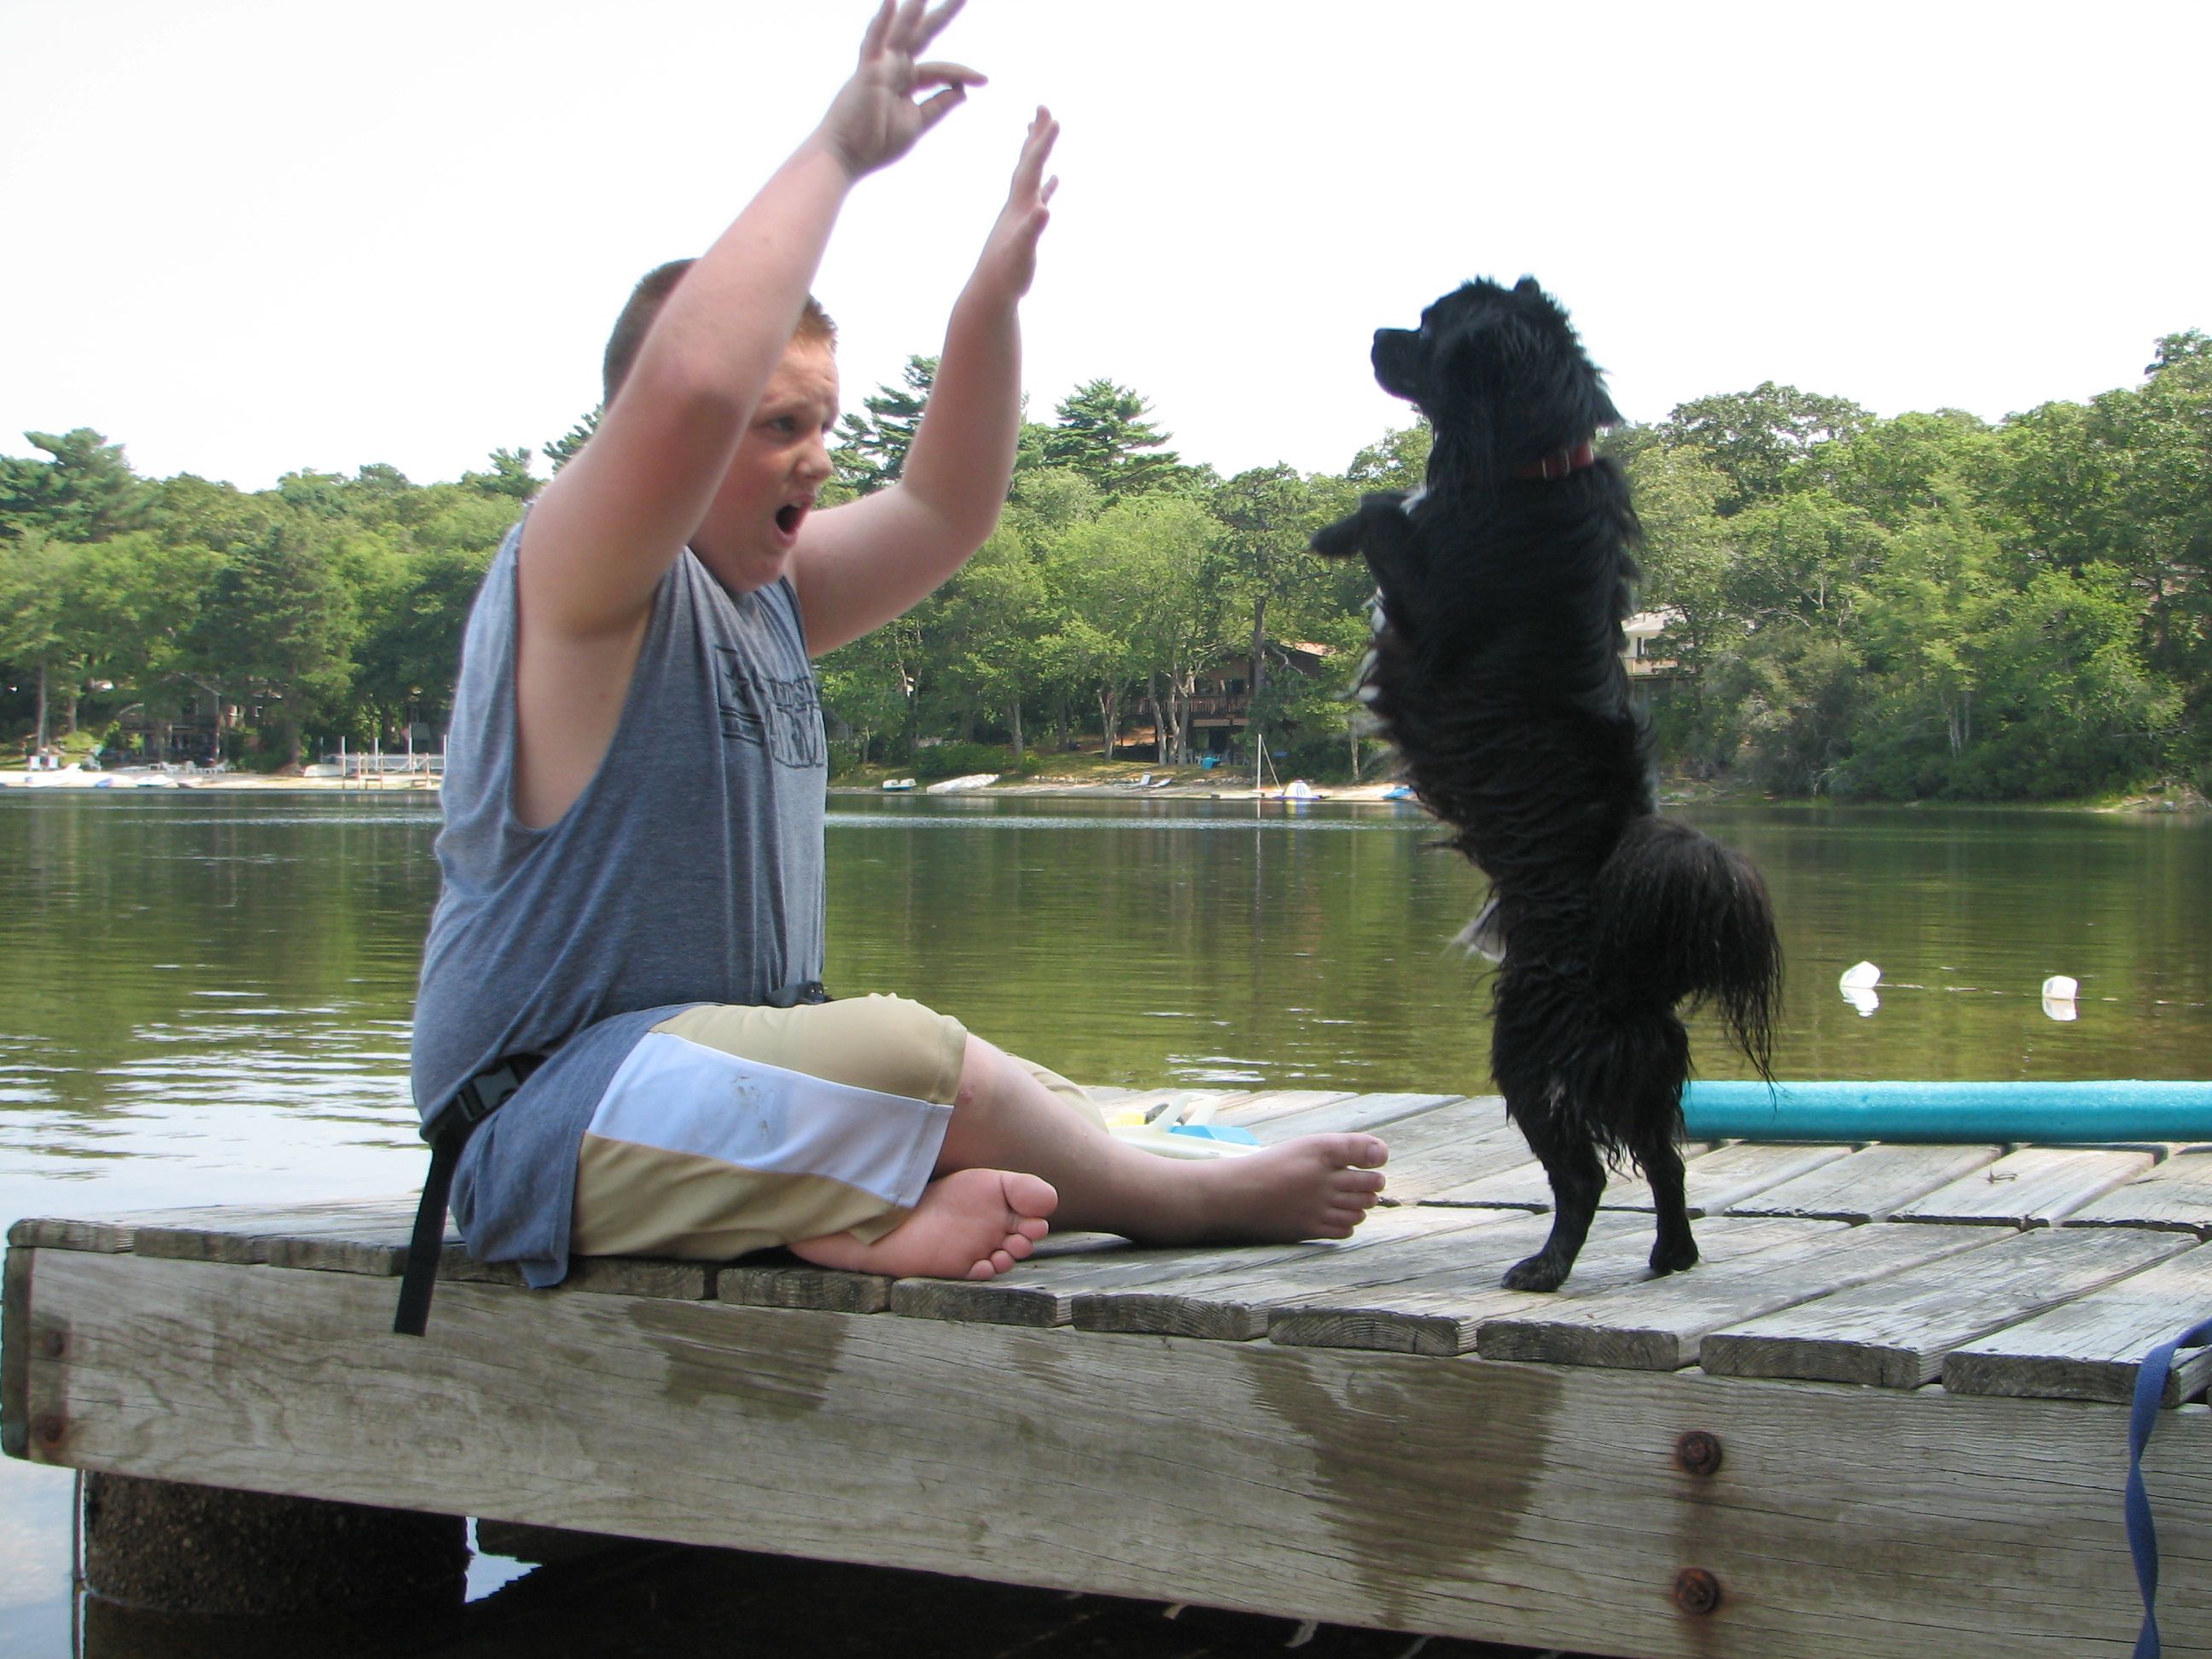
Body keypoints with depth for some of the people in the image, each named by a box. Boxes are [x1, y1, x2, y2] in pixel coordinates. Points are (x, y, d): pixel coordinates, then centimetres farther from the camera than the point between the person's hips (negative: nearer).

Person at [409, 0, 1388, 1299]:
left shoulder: (767, 592, 15)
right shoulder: (578, 581, -13)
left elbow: (945, 513, 17)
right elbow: (692, 385, -32)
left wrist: (994, 297, 3)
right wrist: (838, 150, -25)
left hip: (726, 1070, 9)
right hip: (550, 1116, -9)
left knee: (1051, 1107, -2)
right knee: (916, 1053, -27)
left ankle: (857, 1218, -29)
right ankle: (1195, 1200, -9)